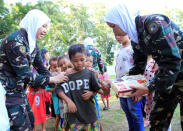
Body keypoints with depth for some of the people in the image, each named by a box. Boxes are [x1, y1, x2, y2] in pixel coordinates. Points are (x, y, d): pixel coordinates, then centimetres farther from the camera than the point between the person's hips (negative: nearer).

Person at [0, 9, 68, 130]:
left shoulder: (33, 44, 6)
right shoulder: (15, 41, -22)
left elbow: (41, 68, 12)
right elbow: (25, 75, -24)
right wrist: (53, 79, -16)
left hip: (19, 91, 9)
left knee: (30, 121, 19)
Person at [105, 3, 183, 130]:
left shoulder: (154, 23, -23)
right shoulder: (136, 38, 4)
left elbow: (172, 61, -25)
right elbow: (138, 67, 11)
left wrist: (150, 88, -24)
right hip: (166, 74, 8)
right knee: (157, 120, 10)